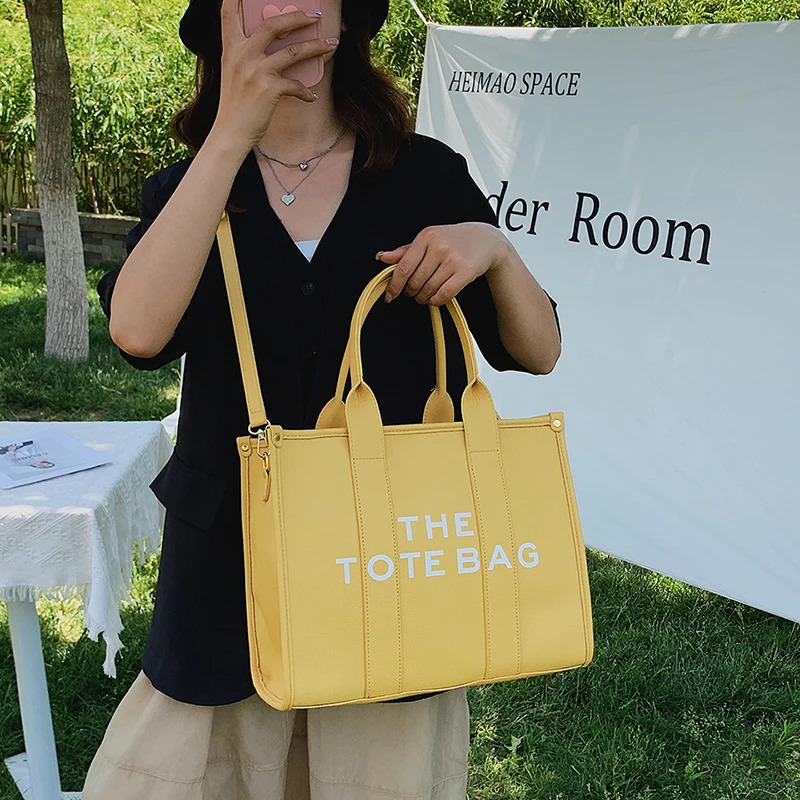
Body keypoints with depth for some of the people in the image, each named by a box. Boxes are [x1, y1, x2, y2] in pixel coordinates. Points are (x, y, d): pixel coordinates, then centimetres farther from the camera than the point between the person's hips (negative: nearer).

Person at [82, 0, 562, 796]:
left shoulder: (425, 176, 2)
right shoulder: (187, 191, 4)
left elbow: (537, 353, 5)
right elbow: (136, 330, -19)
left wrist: (493, 249, -15)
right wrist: (233, 132, -20)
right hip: (233, 573, 1)